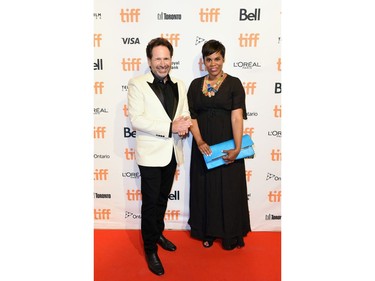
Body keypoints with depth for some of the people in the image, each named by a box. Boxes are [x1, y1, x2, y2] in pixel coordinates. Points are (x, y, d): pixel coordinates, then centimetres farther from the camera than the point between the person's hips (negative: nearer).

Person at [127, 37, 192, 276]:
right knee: (150, 203, 5)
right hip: (151, 153, -5)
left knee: (163, 199, 20)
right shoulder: (137, 84, -9)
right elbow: (136, 119, -17)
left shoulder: (179, 85, 8)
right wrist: (170, 127, -23)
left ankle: (158, 233, 42)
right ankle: (150, 249, 23)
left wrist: (185, 126, -13)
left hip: (172, 151, 5)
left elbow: (185, 113, 11)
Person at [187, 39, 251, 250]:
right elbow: (191, 116, 1)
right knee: (205, 187, 11)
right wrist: (199, 141, -14)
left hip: (227, 144, -3)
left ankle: (231, 234, 24)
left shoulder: (234, 83, -3)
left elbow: (237, 117, -13)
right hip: (203, 145, 3)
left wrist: (237, 148, -22)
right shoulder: (196, 84, 7)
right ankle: (208, 232, 29)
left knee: (229, 188, 5)